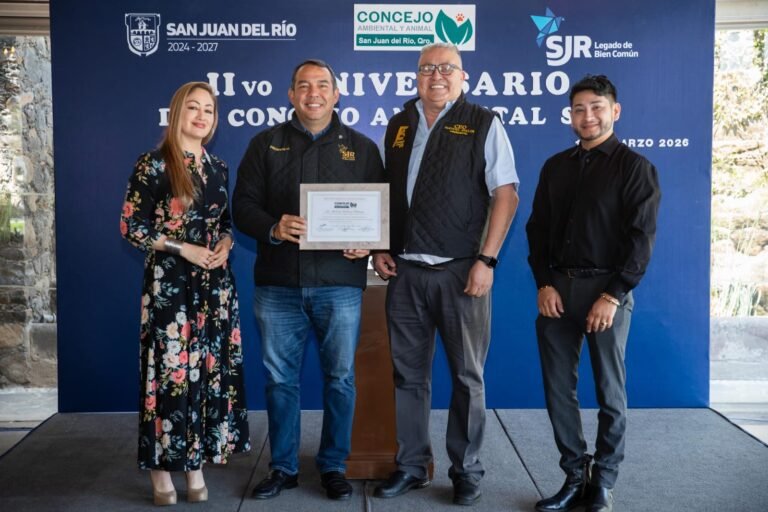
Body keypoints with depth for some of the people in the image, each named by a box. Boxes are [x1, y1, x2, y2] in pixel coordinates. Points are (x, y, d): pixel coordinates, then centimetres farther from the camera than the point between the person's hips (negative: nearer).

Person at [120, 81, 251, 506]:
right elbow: (131, 227, -8)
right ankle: (162, 469, 11)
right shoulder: (152, 165, -5)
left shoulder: (217, 167, 12)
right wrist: (183, 249, -14)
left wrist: (225, 244, -4)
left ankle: (196, 464, 18)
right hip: (169, 284, -5)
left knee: (211, 369, 6)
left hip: (215, 283, 6)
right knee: (169, 370, -2)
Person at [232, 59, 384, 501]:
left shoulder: (361, 147, 10)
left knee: (340, 377, 5)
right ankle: (283, 467, 23)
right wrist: (273, 228, -15)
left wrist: (367, 244, -11)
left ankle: (334, 466, 21)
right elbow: (244, 204, 5)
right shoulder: (266, 145, 10)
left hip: (340, 283, 0)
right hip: (278, 283, 1)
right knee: (281, 378, 8)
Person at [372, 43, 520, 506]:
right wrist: (380, 248, 5)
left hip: (461, 271, -4)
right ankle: (412, 465, 25)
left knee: (467, 376, 6)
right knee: (409, 374, 11)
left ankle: (466, 469, 22)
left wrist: (486, 260, -13)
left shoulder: (483, 125, -1)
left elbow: (506, 195, -6)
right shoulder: (398, 126, 12)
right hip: (405, 271, 4)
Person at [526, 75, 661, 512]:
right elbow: (538, 229, 11)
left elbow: (641, 237, -7)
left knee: (610, 391, 5)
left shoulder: (634, 167, 0)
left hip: (607, 289, -4)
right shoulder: (555, 167, 14)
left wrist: (613, 295, -15)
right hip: (557, 288, 4)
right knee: (559, 389, 5)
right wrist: (544, 284, -3)